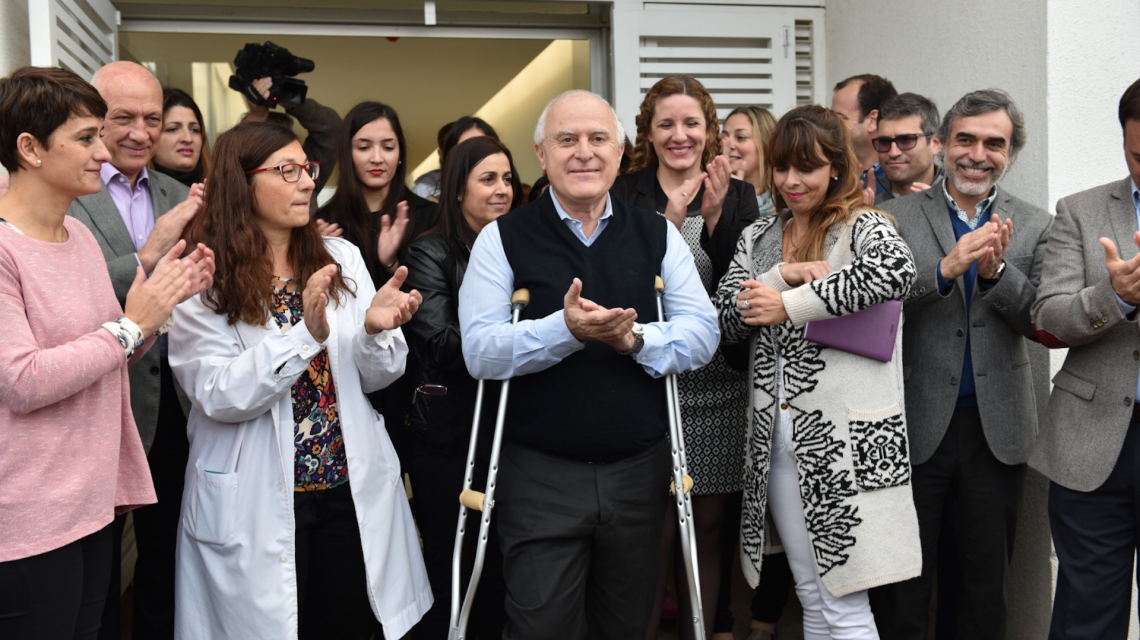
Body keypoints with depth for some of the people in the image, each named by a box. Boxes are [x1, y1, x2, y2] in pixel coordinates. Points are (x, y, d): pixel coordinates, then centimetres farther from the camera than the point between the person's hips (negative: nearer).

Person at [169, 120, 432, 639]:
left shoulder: (342, 259, 3)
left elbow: (374, 378, 4)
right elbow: (219, 397, -16)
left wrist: (376, 329, -17)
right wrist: (307, 334, -26)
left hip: (351, 490, 4)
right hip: (256, 506, -3)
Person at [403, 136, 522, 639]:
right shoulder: (432, 253, -5)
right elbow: (442, 345, -16)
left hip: (505, 427, 5)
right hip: (447, 435, -4)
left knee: (501, 568, 10)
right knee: (450, 568, 5)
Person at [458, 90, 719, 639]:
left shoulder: (657, 235, 6)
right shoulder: (504, 238, -2)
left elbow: (703, 332, -1)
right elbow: (479, 351, -11)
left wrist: (635, 338, -20)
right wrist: (564, 330, -27)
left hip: (639, 470, 3)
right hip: (540, 475, -3)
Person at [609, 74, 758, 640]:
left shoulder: (737, 195, 9)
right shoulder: (624, 196, 2)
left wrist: (715, 217, -13)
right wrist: (669, 222, -17)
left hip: (717, 388, 2)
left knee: (707, 523, 9)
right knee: (657, 524, -3)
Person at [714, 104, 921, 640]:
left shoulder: (863, 228, -3)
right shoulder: (757, 238, 14)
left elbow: (896, 271, -26)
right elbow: (727, 319, 2)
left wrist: (789, 306, -20)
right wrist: (786, 274, -13)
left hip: (844, 438, -5)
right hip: (776, 436, 5)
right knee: (811, 595, 15)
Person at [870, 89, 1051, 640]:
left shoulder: (1035, 227, 4)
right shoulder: (896, 217, -1)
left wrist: (997, 271, -21)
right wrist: (946, 269, -26)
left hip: (998, 427, 2)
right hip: (915, 424, -2)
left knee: (986, 582, 15)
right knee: (903, 580, 9)